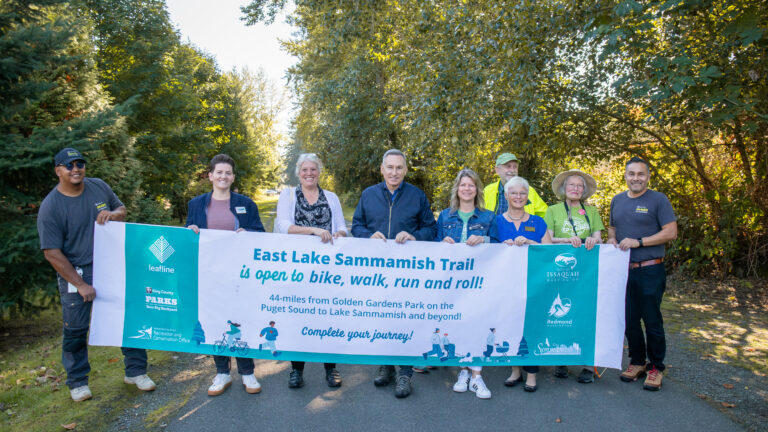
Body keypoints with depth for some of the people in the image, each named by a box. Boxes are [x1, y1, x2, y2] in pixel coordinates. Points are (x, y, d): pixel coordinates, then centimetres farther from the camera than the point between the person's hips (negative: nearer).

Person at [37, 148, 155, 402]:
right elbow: (52, 253, -13)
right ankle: (77, 382, 25)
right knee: (75, 329, 5)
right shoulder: (50, 207, -12)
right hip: (75, 273, -4)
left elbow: (122, 210, 15)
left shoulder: (99, 187, 1)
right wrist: (80, 285, -15)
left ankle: (135, 371, 20)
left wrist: (113, 214, -12)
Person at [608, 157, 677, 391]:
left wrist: (638, 242, -17)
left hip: (650, 271, -5)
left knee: (652, 321, 2)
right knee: (629, 320, 11)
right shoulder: (617, 200, 12)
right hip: (624, 271, 5)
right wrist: (611, 239, 1)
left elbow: (671, 232, -10)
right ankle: (637, 362, 27)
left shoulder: (658, 199, -5)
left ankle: (656, 367, 17)